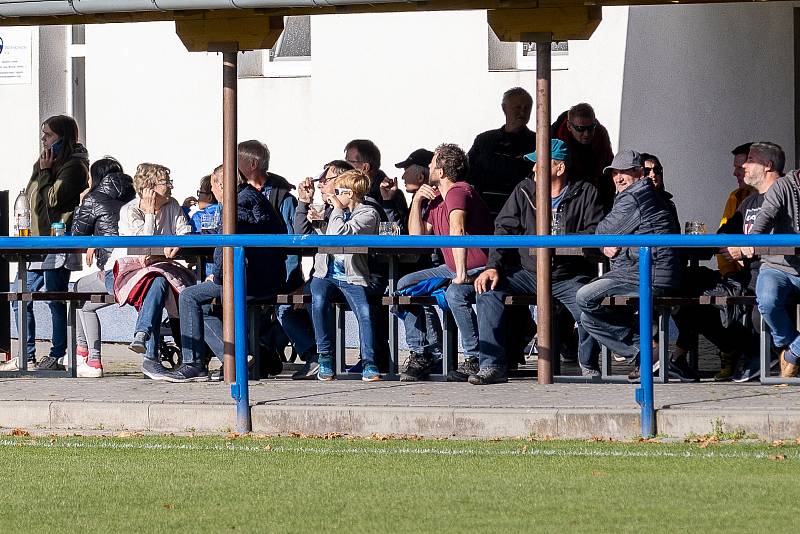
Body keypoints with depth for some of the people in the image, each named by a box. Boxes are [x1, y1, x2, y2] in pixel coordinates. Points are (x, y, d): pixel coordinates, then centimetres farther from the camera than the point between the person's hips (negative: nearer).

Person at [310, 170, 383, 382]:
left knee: (364, 311, -27)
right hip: (325, 274, 4)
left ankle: (369, 363, -20)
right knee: (319, 300, -27)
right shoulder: (333, 213, 21)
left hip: (352, 277, -4)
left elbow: (341, 234, -15)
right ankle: (324, 358, -22)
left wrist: (337, 209, 0)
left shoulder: (368, 214, 0)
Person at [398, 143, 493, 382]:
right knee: (405, 285, 4)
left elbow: (456, 230, -36)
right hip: (453, 269, 10)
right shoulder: (437, 199, 12)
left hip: (479, 269, -10)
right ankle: (422, 354, 4)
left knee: (455, 293, -38)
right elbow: (416, 238, 16)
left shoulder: (458, 192, -20)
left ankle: (476, 359, -25)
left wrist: (461, 275, -43)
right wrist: (417, 201, 5)